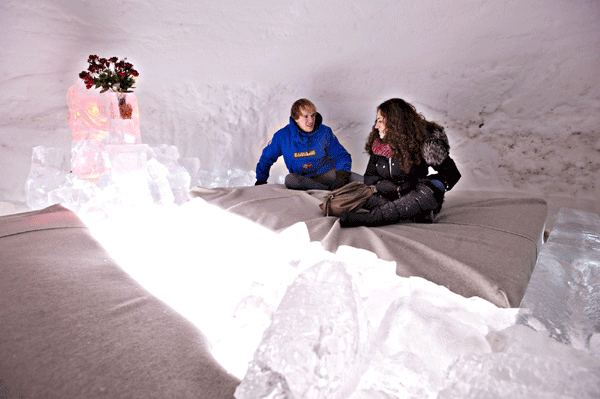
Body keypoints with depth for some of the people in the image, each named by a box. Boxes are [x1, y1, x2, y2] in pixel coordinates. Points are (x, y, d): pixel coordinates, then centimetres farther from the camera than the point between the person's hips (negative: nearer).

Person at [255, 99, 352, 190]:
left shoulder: (325, 132, -2)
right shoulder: (282, 136, -3)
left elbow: (341, 155, 1)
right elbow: (267, 157, 12)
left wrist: (342, 172, -20)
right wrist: (261, 181, 10)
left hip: (327, 174, 0)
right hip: (302, 177, 0)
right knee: (290, 179, -35)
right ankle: (330, 189, -34)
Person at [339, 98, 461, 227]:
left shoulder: (422, 141, -8)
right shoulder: (378, 146, 5)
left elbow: (452, 173, -4)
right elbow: (369, 177, 7)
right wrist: (397, 187, -12)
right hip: (391, 197, 4)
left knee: (431, 192, -36)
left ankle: (367, 218, -43)